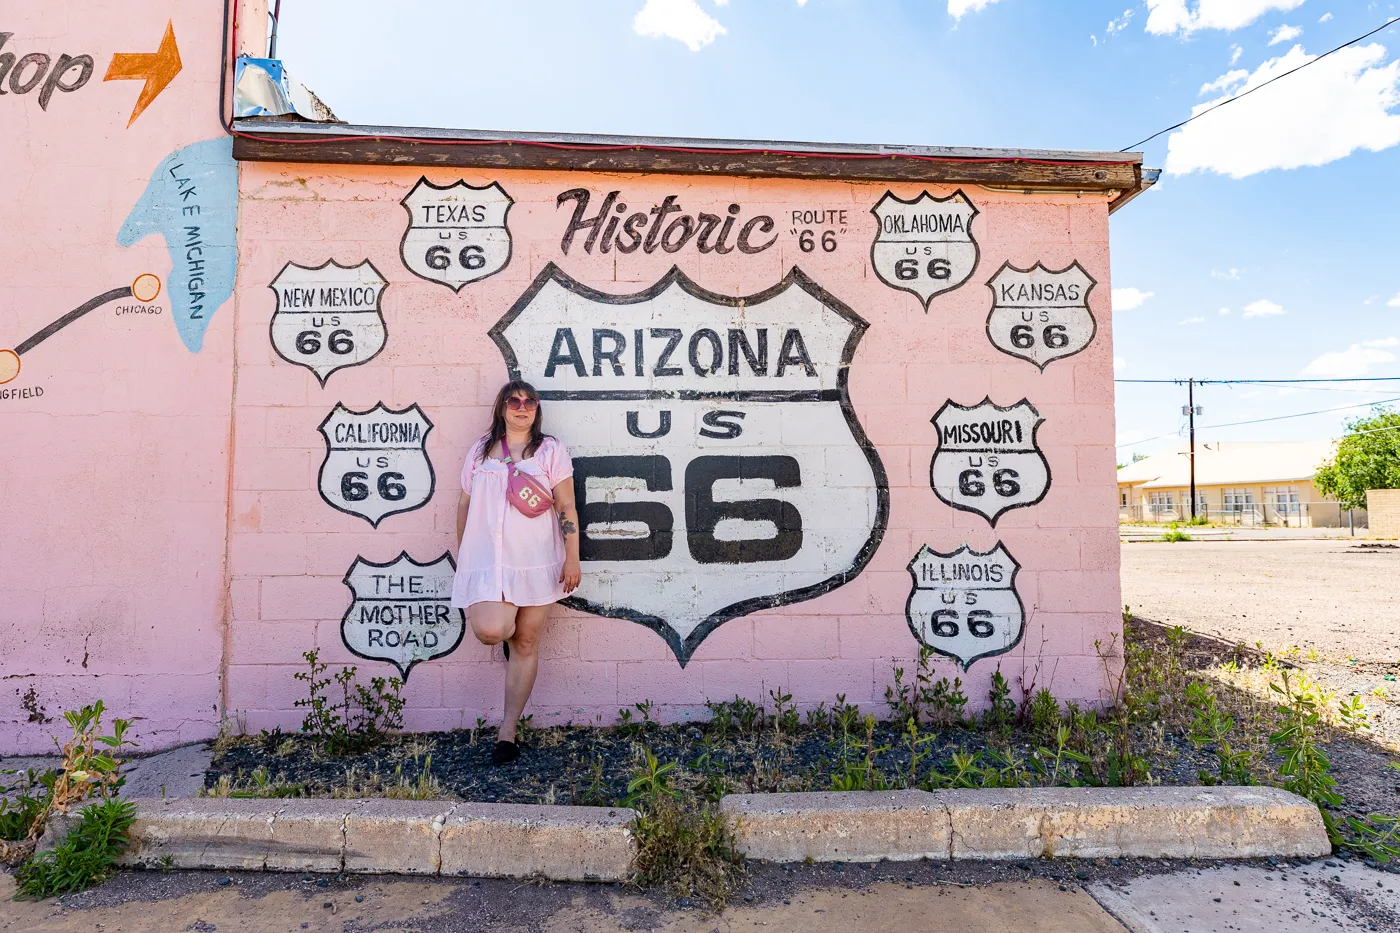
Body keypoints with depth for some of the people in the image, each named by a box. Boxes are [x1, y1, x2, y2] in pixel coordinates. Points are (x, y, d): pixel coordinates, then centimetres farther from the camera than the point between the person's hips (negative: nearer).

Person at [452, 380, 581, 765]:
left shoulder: (549, 450, 4)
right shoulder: (481, 450, 11)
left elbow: (567, 507, -1)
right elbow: (465, 505, 16)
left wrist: (572, 559, -8)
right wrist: (462, 555, 16)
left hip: (535, 560, -1)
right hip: (487, 559, 1)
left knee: (526, 644, 4)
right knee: (489, 631, -20)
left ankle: (507, 730, 18)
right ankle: (506, 629, 20)